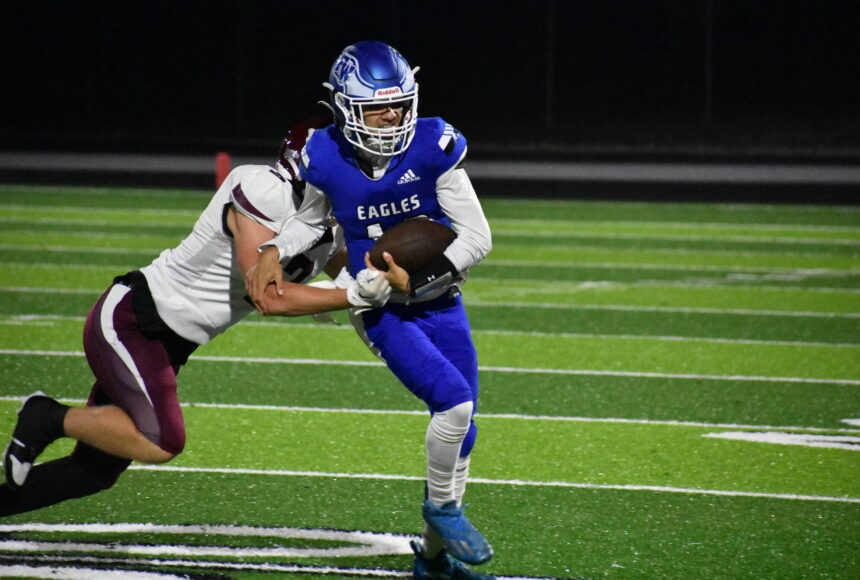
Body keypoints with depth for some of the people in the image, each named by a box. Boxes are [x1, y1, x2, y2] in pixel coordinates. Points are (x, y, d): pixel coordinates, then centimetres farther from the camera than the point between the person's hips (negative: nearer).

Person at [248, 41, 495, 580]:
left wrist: (419, 277, -23)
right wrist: (273, 251, -6)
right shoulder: (328, 161, -12)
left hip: (441, 303, 2)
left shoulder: (431, 149, -17)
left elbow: (477, 237, -14)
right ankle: (442, 505, 4)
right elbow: (312, 221, 11)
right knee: (453, 400, -23)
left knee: (461, 428, 9)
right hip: (382, 311, -2)